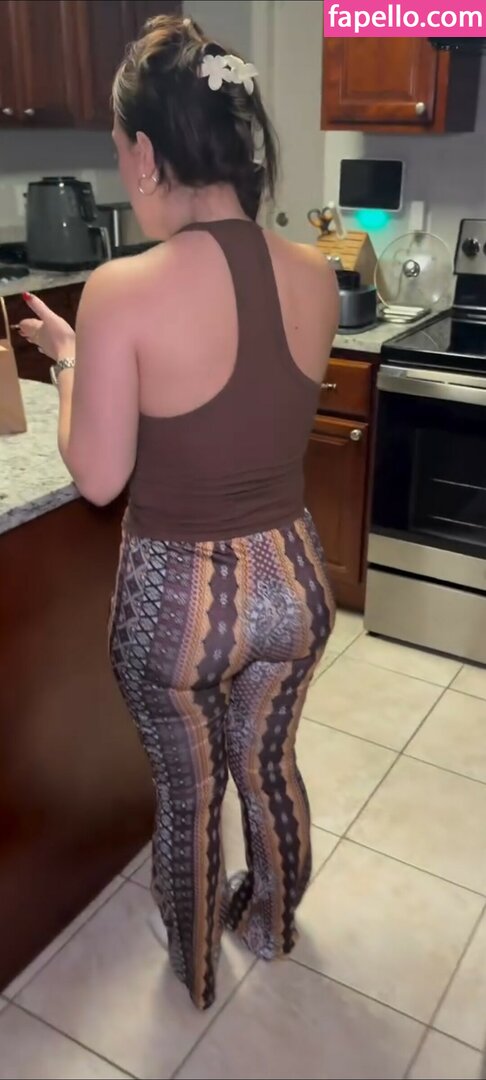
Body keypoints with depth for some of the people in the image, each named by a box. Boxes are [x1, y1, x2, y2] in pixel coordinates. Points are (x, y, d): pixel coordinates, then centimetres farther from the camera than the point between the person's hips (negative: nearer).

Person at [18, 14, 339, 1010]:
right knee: (268, 764, 29)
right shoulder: (314, 277, -7)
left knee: (187, 790, 23)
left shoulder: (124, 293, -22)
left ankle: (195, 968, 51)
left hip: (177, 596, -4)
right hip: (291, 579, 4)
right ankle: (272, 922, 57)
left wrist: (69, 358, 2)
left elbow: (98, 478, -14)